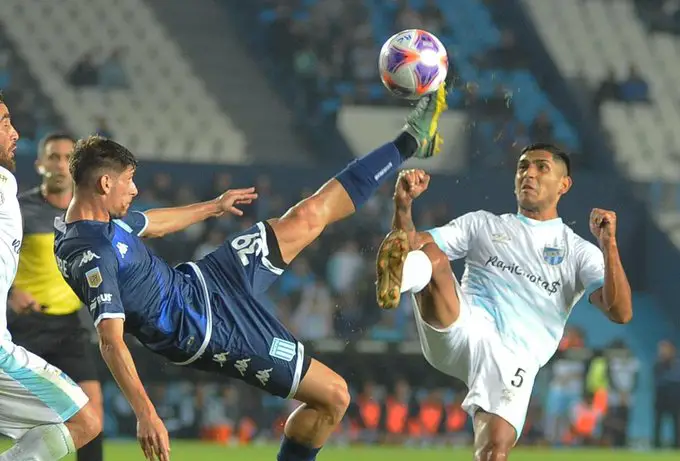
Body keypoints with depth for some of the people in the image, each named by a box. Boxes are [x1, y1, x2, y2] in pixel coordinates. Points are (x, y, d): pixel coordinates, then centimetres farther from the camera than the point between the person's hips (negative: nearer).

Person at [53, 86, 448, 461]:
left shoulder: (97, 219, 2)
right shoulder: (93, 256, -29)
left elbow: (149, 224, 24)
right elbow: (111, 341, -33)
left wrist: (213, 206, 38)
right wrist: (146, 415, -39)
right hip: (209, 328, -10)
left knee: (310, 216, 11)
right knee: (333, 396, -4)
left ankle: (409, 143, 23)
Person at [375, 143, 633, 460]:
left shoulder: (579, 252, 18)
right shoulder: (482, 224, 24)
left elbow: (620, 313, 3)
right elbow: (412, 244, 15)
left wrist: (608, 245, -10)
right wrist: (403, 205, -5)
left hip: (515, 355, -1)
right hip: (461, 327, 1)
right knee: (431, 256, -28)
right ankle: (397, 276, -62)